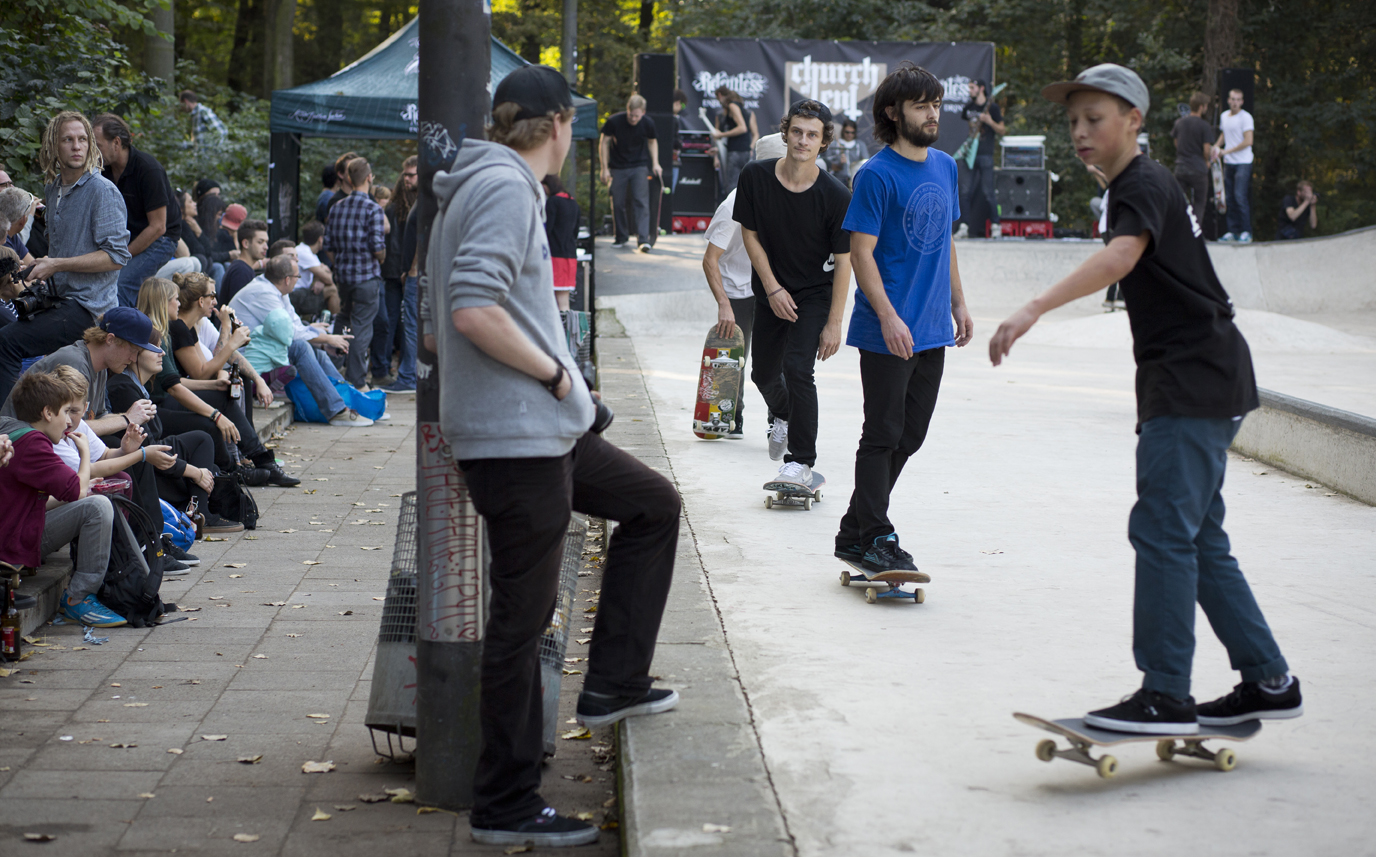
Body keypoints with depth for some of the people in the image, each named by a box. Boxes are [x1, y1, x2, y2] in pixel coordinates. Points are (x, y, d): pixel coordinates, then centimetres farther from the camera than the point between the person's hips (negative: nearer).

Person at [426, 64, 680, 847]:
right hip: (516, 436, -10)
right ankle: (506, 806, 6)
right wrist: (555, 371, -15)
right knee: (522, 618, -3)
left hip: (546, 430, 10)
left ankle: (614, 683, 22)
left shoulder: (484, 187, 16)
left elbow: (439, 322, 21)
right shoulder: (505, 187, -14)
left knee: (654, 504, 21)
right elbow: (474, 311, -28)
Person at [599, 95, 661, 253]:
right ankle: (621, 237, 21)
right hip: (618, 167, 0)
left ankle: (643, 239, -15)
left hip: (639, 167, 0)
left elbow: (652, 141, 10)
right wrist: (605, 168, -6)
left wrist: (655, 163, 1)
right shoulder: (614, 121, -16)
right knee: (618, 203, 3)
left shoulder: (648, 124, -11)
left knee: (641, 202, -12)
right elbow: (604, 142, -4)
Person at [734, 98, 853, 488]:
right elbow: (750, 235, -2)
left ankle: (801, 462, -8)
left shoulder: (836, 196, -20)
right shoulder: (755, 178, -13)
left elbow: (843, 261, -14)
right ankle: (783, 415, 51)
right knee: (763, 372, 15)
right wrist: (773, 289, -9)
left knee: (798, 368, -19)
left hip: (816, 294, -4)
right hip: (772, 292, 4)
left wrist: (834, 323, -15)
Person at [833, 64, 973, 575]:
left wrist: (957, 303, 17)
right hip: (887, 333, -8)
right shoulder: (877, 175, -11)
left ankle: (854, 532, 23)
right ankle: (875, 539, 6)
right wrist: (888, 317, -21)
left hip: (933, 329, 8)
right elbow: (861, 251, -14)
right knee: (883, 436, -3)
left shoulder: (945, 167, 11)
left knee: (909, 437, 12)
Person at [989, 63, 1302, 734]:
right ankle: (1268, 681, 18)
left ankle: (1165, 696, -12)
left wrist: (1033, 309, -46)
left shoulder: (1144, 184, -13)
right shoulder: (1133, 188, 20)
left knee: (1161, 529, -13)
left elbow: (1120, 258, -34)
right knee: (1198, 540, 12)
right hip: (1187, 382, 11)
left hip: (1196, 378, -11)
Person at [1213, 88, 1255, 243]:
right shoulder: (1224, 116, 12)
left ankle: (1246, 232, -8)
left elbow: (1248, 141, -15)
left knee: (1240, 196, -13)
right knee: (1230, 198, 5)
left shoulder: (1245, 117, -9)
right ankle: (1233, 231, 10)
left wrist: (1226, 151, -14)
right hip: (1228, 162, 7)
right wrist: (1216, 146, 8)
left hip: (1243, 163, -7)